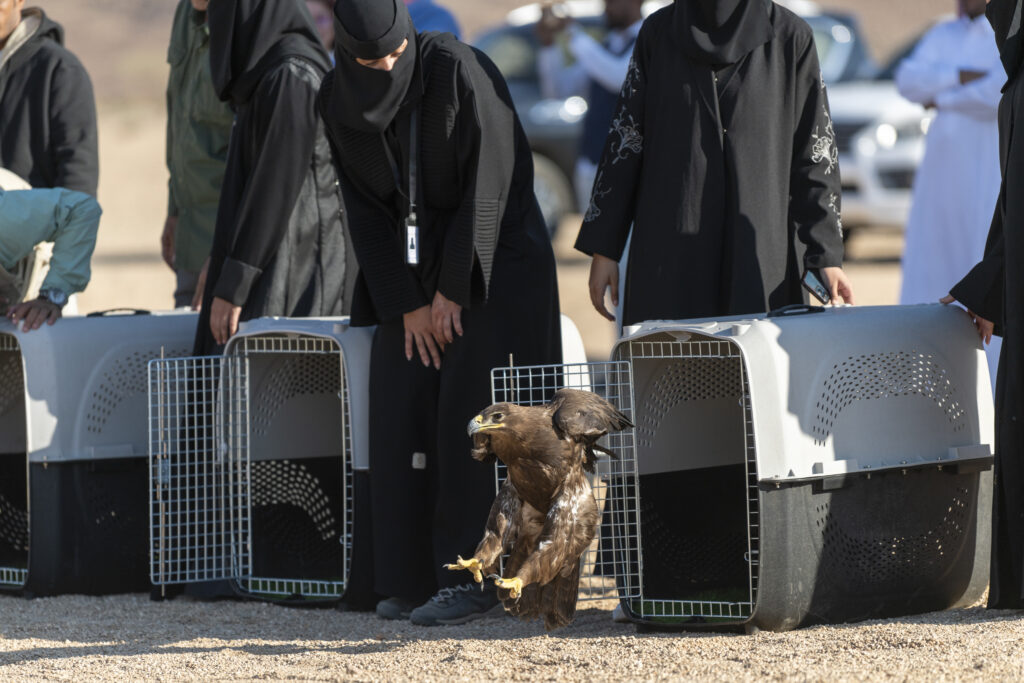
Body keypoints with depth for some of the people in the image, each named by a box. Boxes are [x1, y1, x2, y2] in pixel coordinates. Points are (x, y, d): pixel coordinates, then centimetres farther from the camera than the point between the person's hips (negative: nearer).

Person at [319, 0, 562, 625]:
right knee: (403, 410, 0)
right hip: (413, 269, 6)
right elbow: (366, 206, 1)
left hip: (493, 263, -5)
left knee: (471, 415, -11)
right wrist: (406, 303, -5)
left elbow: (489, 182, -17)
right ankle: (415, 578, 5)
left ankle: (475, 578, -9)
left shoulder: (458, 71, -19)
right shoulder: (342, 100, -3)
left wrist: (453, 290, -16)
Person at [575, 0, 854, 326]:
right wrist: (603, 248, 3)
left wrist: (828, 254, -8)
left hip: (760, 251, -1)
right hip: (671, 249, 1)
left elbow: (815, 153, 0)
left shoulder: (790, 37, 1)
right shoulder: (658, 33, 6)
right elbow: (625, 140, 8)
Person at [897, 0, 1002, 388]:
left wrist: (942, 99, -9)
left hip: (993, 177, -7)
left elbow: (1001, 94, -21)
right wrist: (962, 76, -13)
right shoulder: (945, 36, 15)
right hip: (941, 171, 7)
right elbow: (908, 80, 1)